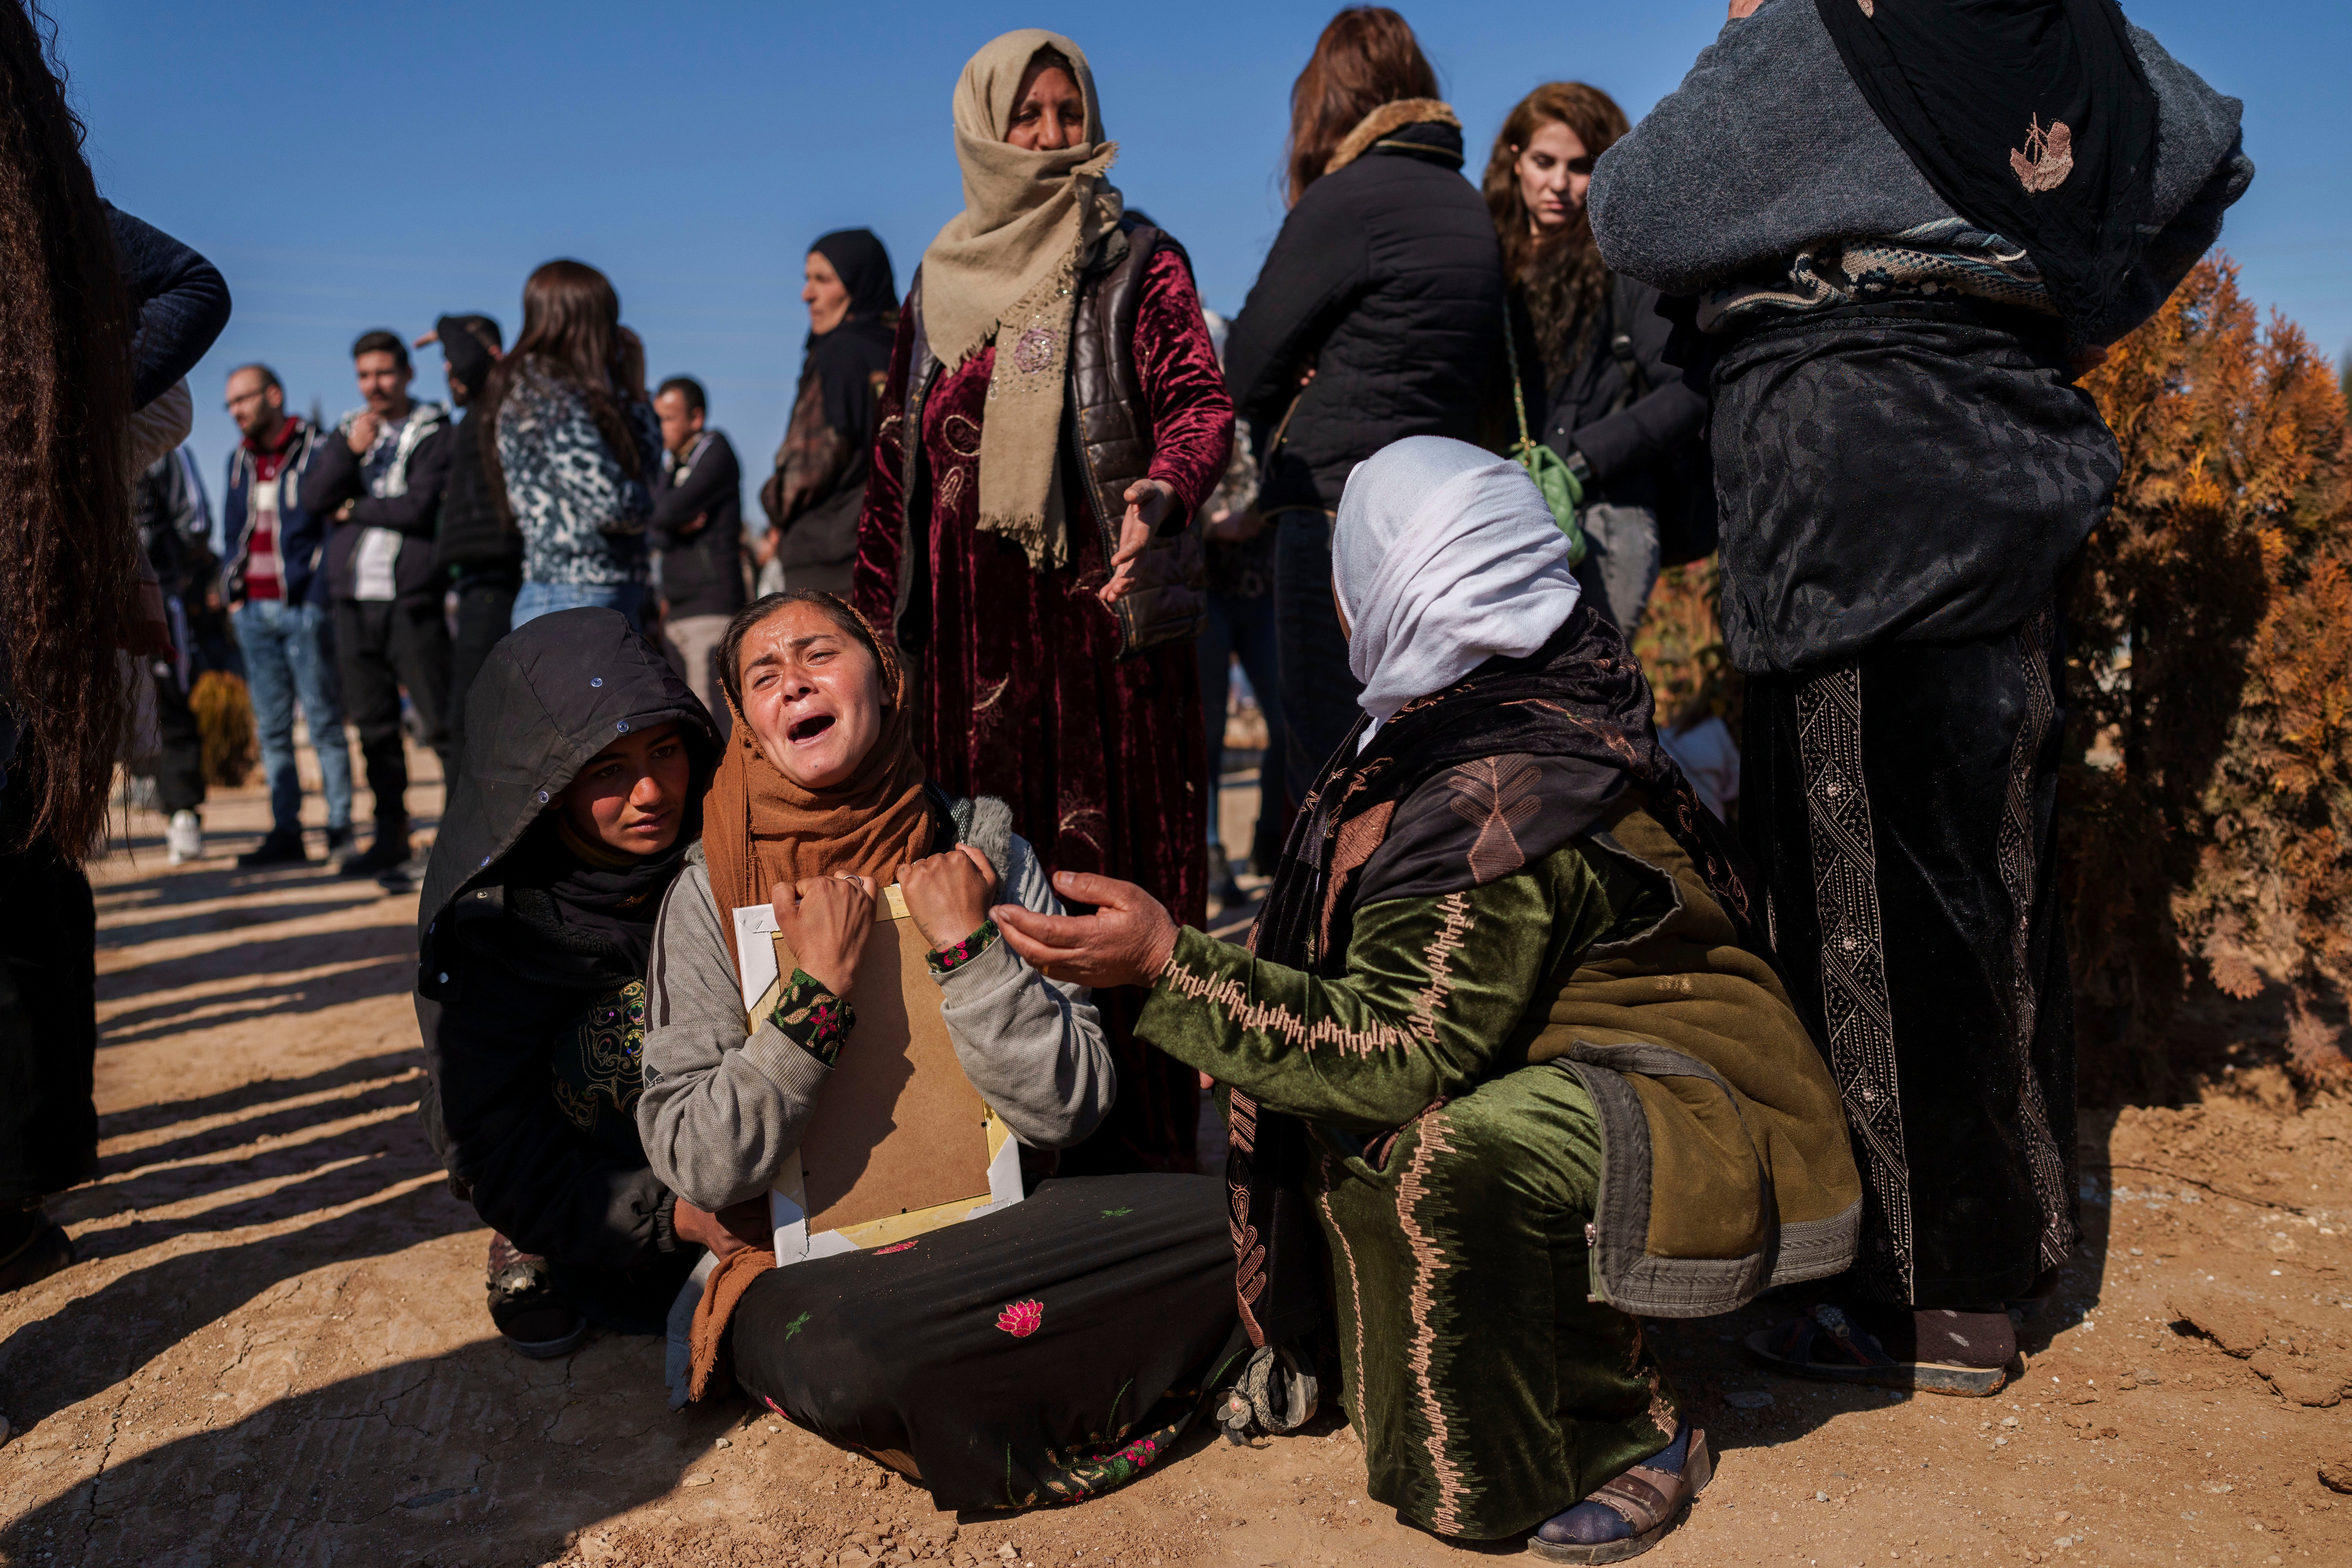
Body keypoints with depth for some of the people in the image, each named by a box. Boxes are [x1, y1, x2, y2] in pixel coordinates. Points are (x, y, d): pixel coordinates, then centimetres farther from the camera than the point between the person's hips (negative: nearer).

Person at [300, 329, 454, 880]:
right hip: (353, 597, 6)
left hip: (411, 598, -6)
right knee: (373, 724, 9)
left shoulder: (434, 435, 0)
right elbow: (313, 498, 5)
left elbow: (420, 508, -13)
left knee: (440, 720, -8)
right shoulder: (347, 432, 17)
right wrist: (351, 450, -8)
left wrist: (356, 509, 1)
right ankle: (391, 831, 17)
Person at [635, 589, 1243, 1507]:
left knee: (1220, 1224, -21)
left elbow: (1070, 1110, -5)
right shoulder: (711, 897, -4)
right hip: (805, 1267, -2)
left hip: (993, 1233, 2)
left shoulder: (983, 851, 0)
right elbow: (699, 1168, -11)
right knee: (843, 1354, -36)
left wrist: (965, 947, -15)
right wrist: (816, 992, -19)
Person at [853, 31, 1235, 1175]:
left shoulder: (1138, 267, 6)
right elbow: (896, 459, 16)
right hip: (969, 628, 4)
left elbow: (1200, 400, -6)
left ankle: (1135, 1143, 1)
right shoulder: (939, 285, 17)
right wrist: (875, 623, 11)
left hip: (1103, 613, -3)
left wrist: (1163, 489, -28)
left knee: (1111, 864, -5)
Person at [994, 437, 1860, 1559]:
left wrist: (1169, 964, -30)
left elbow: (1400, 1054, -28)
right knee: (1333, 1105, 6)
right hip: (1575, 1082, 10)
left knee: (1447, 1148, -35)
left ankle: (1622, 1441, -8)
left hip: (1711, 1132, -10)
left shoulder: (1499, 793, -28)